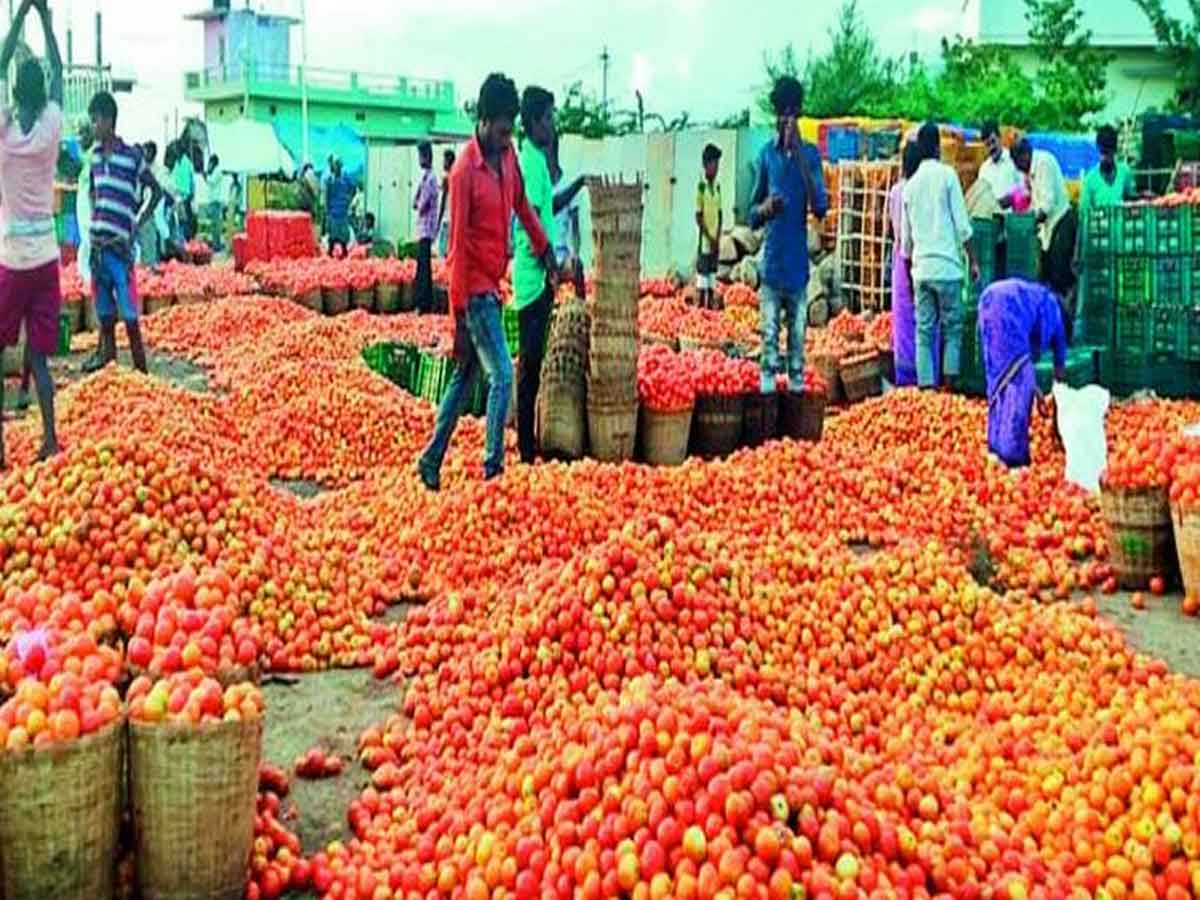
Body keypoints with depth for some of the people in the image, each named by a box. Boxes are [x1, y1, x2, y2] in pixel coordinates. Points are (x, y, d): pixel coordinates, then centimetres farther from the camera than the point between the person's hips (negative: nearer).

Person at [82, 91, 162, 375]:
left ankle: (140, 363, 0)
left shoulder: (132, 156, -8)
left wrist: (137, 226, -5)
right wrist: (94, 218, 12)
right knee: (103, 301, 15)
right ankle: (107, 349, 30)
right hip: (98, 240, 6)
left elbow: (156, 191, -2)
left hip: (120, 242, -6)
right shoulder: (95, 156, 9)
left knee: (127, 306, -6)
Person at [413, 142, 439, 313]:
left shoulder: (430, 178, -13)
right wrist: (418, 203, -2)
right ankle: (426, 303, 16)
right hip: (423, 228, 10)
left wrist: (419, 205, 1)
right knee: (423, 265, 12)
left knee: (424, 266, -9)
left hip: (426, 228, -10)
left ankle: (423, 304, -9)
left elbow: (423, 205, -17)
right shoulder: (425, 177, 17)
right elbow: (416, 202, 17)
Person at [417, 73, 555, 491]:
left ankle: (432, 460, 22)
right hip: (474, 289, -8)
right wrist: (459, 317, -18)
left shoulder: (508, 155, 4)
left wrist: (544, 248, 27)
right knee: (502, 376, -10)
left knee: (465, 376, 13)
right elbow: (458, 245, -18)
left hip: (493, 284, 9)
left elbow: (521, 204, 23)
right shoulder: (465, 171, -18)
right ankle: (493, 467, -2)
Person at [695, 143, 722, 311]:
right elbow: (698, 216, -10)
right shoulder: (701, 186, -9)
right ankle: (700, 306, -1)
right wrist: (709, 237, -13)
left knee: (713, 274, 10)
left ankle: (711, 304, 16)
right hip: (705, 240, -6)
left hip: (716, 241, 6)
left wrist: (718, 238, 3)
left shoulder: (717, 187, 11)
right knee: (702, 275, -4)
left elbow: (719, 214, 14)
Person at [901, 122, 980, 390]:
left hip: (921, 268, 4)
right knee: (952, 328, 3)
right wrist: (973, 260, 1)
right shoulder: (947, 175, -2)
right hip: (947, 266, -4)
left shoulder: (911, 184, 11)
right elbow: (962, 224, -6)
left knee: (924, 330, 4)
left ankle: (926, 384, 0)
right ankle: (949, 382, -3)